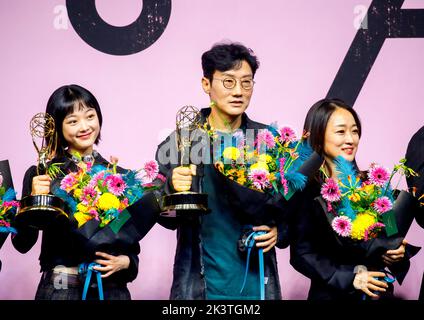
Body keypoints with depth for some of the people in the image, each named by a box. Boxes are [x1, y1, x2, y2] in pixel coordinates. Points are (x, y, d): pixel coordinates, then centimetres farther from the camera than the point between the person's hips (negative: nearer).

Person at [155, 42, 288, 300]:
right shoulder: (180, 141, -2)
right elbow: (168, 219, 0)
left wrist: (279, 231, -9)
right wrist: (174, 189, -19)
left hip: (257, 284, 1)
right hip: (199, 286, -1)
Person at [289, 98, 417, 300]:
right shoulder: (306, 191, -11)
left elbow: (388, 236, 10)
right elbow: (301, 254, -12)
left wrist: (398, 251, -10)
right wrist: (349, 277, -18)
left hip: (380, 291, 4)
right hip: (332, 294, -4)